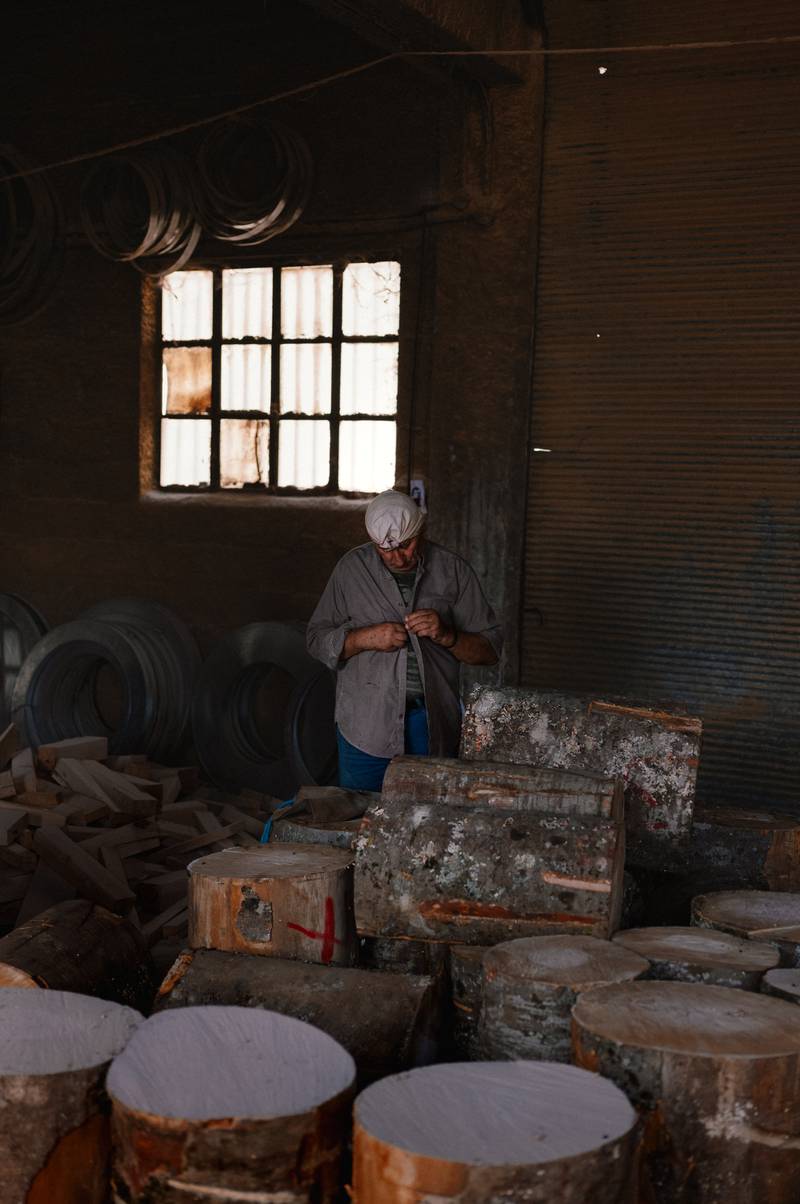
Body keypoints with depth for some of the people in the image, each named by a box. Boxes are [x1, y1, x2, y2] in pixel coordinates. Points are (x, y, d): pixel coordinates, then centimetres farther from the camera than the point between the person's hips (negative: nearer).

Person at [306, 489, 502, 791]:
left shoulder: (453, 571, 1)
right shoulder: (352, 568, 2)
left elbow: (490, 649, 2)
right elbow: (317, 639, 3)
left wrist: (446, 635, -16)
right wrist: (364, 639, -14)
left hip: (434, 723, 0)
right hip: (366, 722, 0)